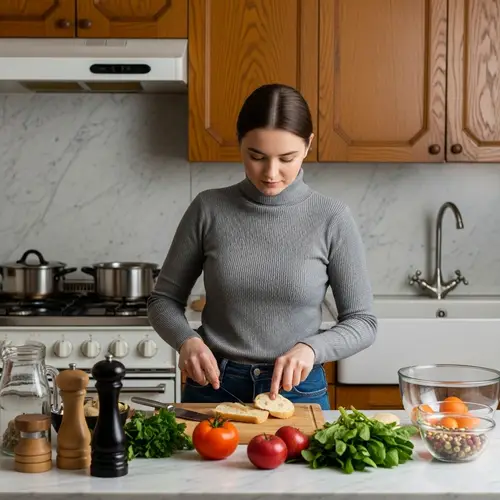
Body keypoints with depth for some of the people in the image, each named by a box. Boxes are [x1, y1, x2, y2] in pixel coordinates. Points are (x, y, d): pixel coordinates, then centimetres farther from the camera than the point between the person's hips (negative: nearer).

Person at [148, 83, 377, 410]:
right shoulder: (209, 210, -6)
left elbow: (362, 322, -4)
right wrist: (187, 340, -16)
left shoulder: (332, 219, -9)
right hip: (213, 387, 1)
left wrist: (310, 347, -22)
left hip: (297, 390, -1)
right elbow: (164, 300, 3)